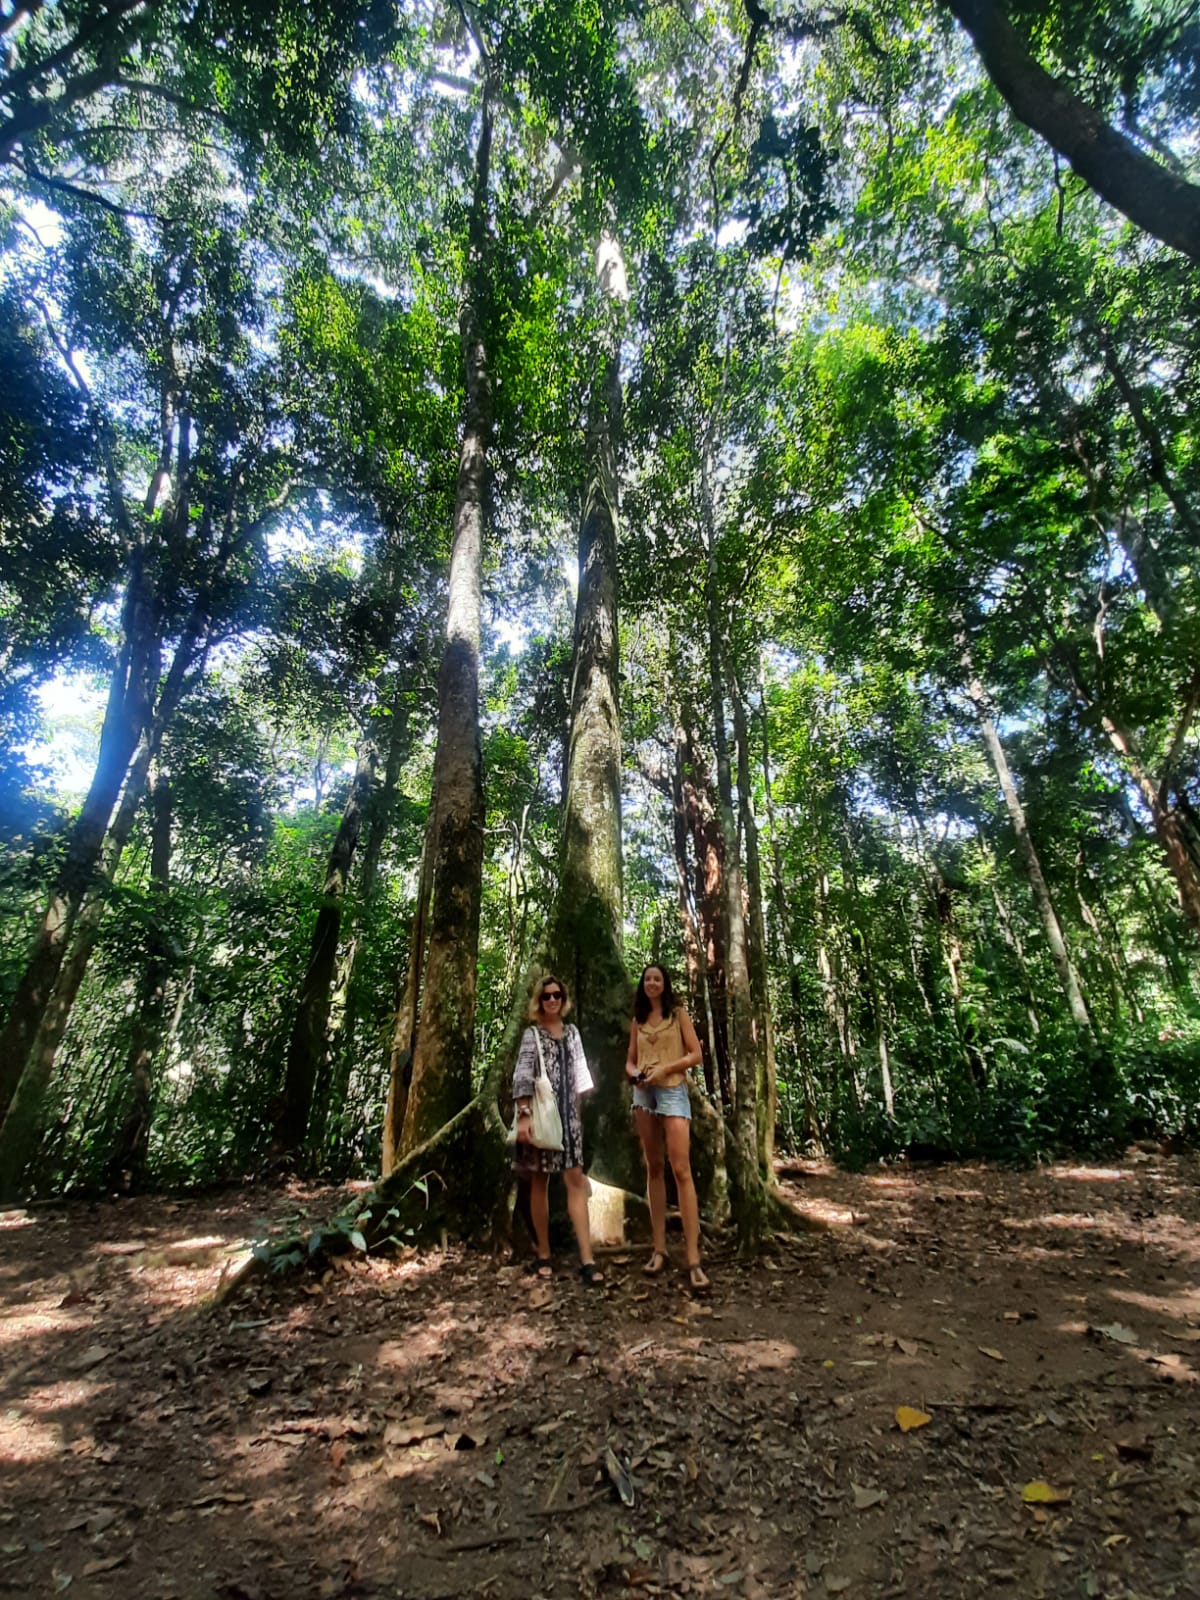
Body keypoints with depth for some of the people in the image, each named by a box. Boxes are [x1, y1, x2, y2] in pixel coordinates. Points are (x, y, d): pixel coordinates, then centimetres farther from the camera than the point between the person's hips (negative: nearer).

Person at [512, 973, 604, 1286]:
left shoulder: (572, 1031, 10)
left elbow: (579, 1074, 15)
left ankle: (587, 1259, -1)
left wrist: (578, 1111, 13)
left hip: (568, 1115, 4)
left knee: (576, 1180, -2)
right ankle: (544, 1255, 19)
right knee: (539, 1182, 7)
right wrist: (524, 1115, -23)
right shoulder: (532, 1034, -3)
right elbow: (522, 1075, -13)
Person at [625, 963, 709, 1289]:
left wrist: (664, 1068, -14)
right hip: (643, 1093, 4)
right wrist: (634, 1073, -7)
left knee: (681, 1169, -11)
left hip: (672, 1091, -4)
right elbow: (630, 1060, 16)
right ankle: (659, 1248, 14)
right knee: (653, 1168, 8)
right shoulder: (637, 1021, 13)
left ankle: (693, 1259, -10)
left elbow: (695, 1054, -2)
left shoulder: (678, 1014, 3)